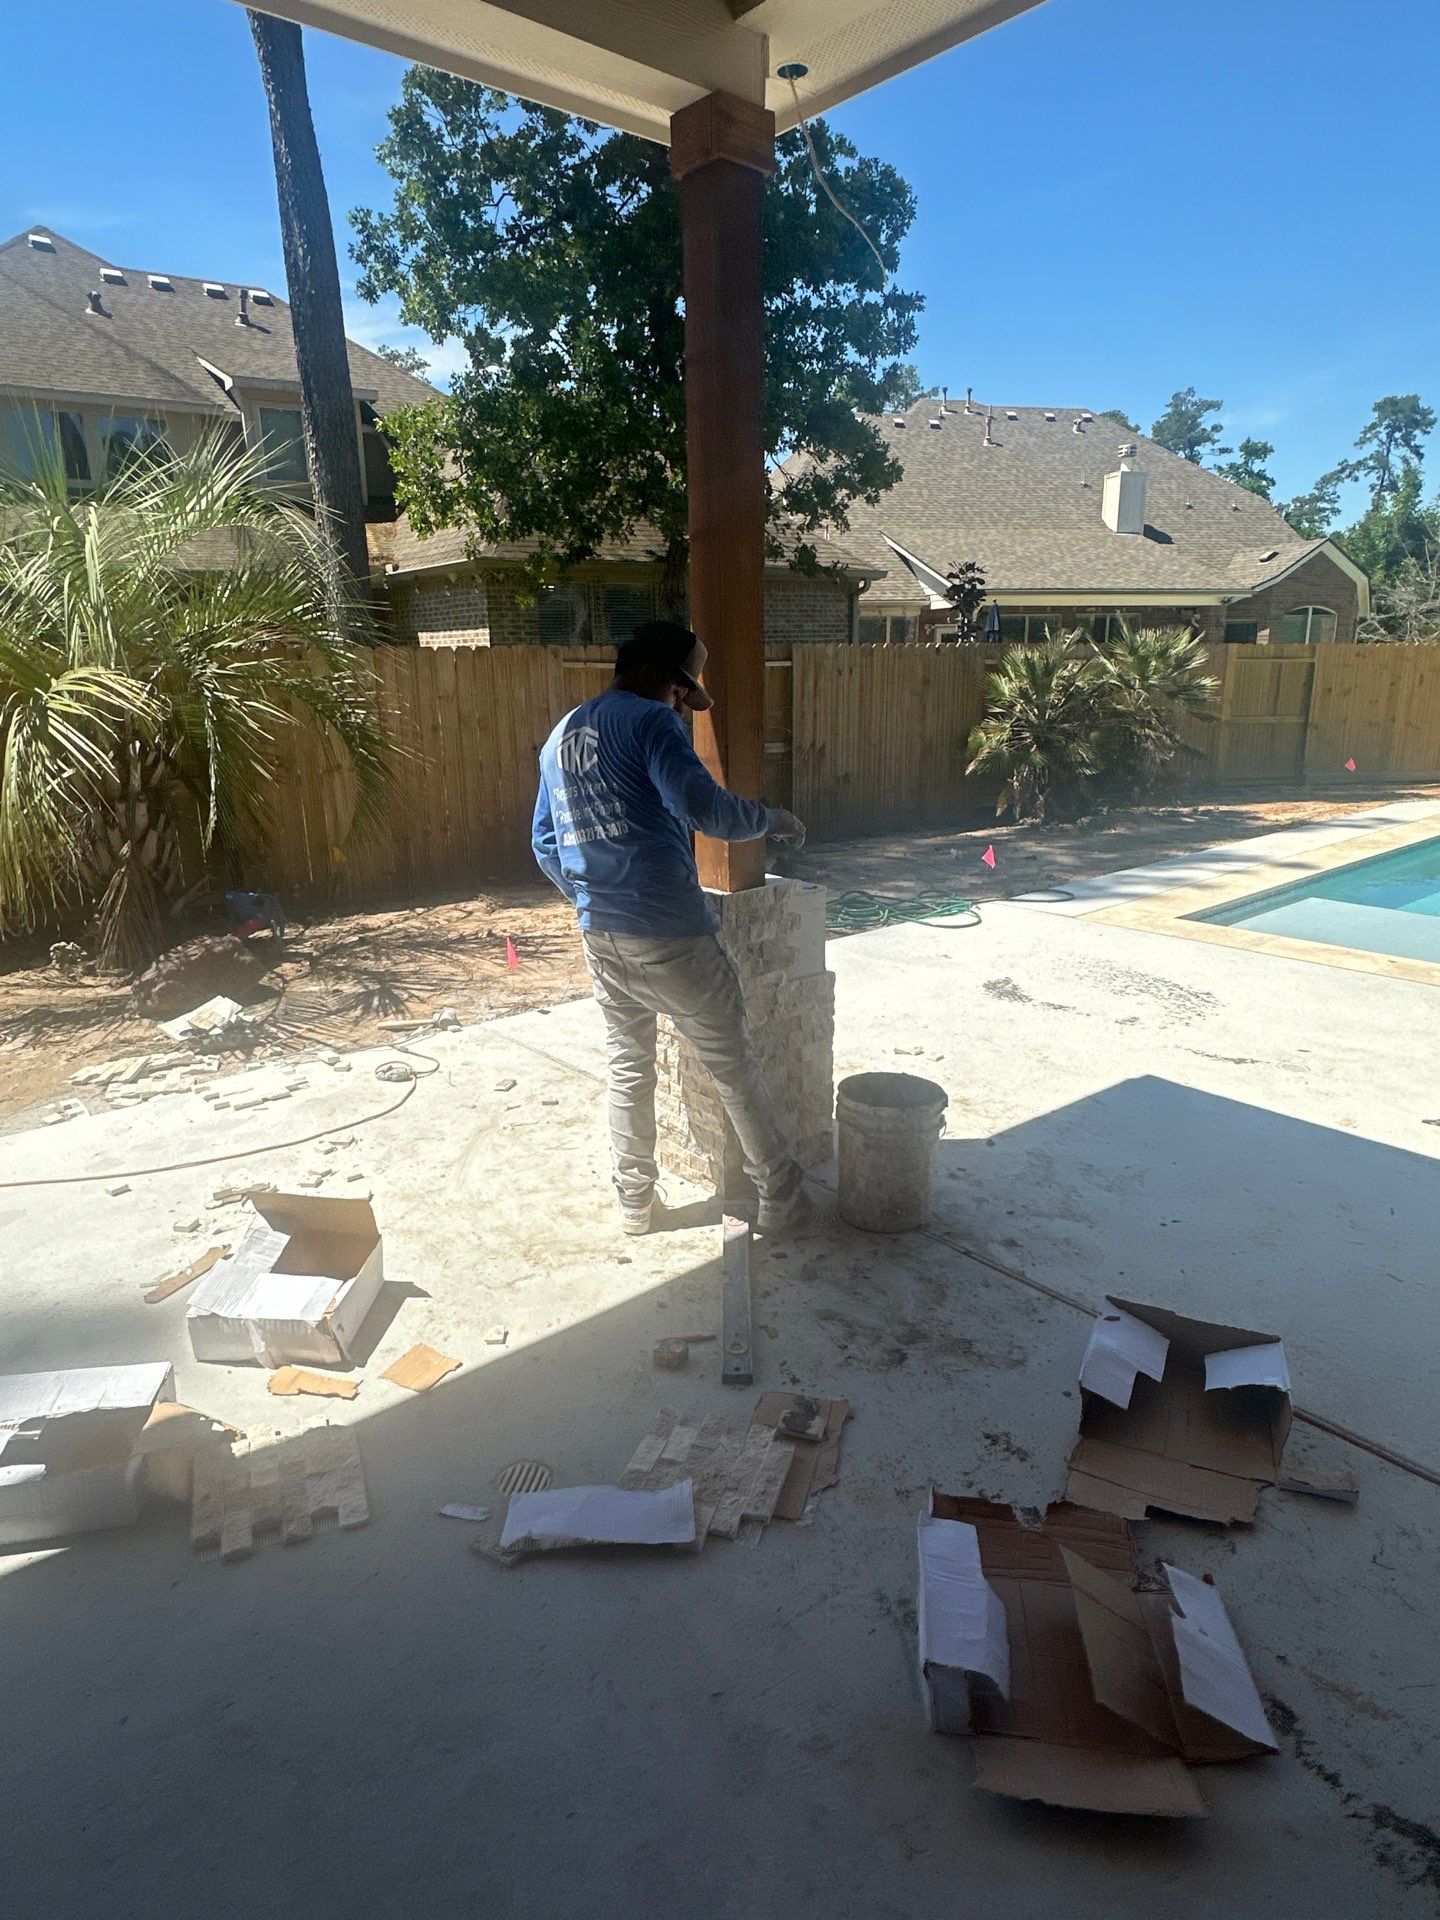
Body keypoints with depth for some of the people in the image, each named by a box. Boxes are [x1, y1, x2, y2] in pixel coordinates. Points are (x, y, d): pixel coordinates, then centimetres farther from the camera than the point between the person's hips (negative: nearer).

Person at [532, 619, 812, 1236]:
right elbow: (706, 810, -24)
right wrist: (773, 819, -7)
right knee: (735, 1068, 6)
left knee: (628, 1068, 20)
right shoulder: (649, 721, -10)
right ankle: (781, 1201, 17)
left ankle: (635, 1203, 29)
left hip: (601, 936, 7)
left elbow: (544, 844, 20)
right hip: (670, 933, -7)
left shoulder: (560, 737, 15)